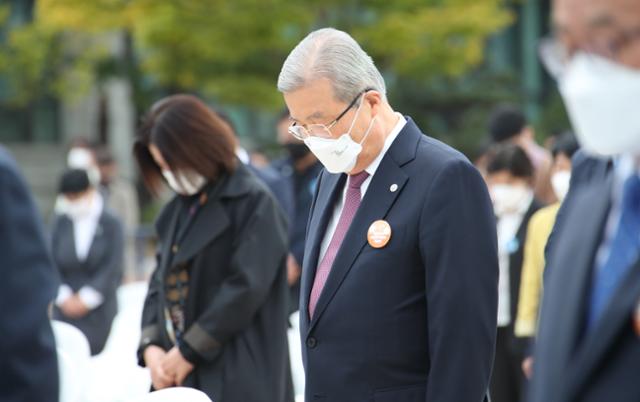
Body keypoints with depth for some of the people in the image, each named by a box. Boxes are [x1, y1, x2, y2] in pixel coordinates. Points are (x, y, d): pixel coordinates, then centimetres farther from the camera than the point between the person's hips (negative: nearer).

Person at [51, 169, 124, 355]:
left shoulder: (111, 224, -1)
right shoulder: (60, 224, 6)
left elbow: (112, 268, -6)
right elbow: (51, 263, 3)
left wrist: (86, 298, -10)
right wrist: (64, 297, -9)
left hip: (99, 311, -2)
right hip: (66, 310, 2)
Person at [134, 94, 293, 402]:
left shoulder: (254, 203, -8)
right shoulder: (179, 209, 16)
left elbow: (246, 288, -15)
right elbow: (161, 280, 16)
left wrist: (190, 351, -13)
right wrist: (151, 344, -1)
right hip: (178, 375, 7)